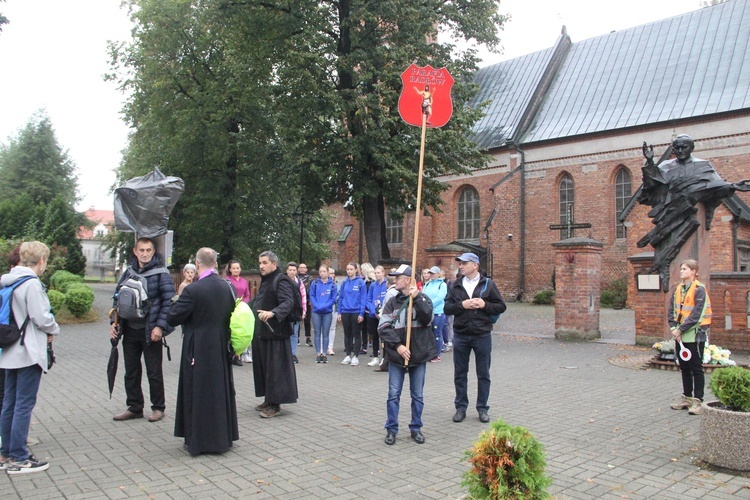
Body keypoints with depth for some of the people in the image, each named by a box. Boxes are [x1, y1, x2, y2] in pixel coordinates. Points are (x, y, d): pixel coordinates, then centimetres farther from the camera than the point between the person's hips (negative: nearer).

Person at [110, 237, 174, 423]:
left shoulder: (161, 273, -8)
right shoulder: (129, 272, 8)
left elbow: (169, 301, -11)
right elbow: (118, 296, 13)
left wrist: (160, 326, -17)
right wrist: (114, 322, 3)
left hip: (150, 331, -5)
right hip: (130, 330, 5)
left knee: (154, 372, 5)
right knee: (131, 371, 13)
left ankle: (158, 407, 19)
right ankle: (134, 407, 26)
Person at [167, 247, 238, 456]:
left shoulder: (193, 290, -19)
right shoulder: (227, 287, -2)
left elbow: (172, 318, -13)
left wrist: (179, 299, 4)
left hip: (198, 350, -5)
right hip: (221, 349, 6)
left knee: (198, 392, 6)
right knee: (221, 389, 17)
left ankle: (198, 440, 15)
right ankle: (223, 437, 27)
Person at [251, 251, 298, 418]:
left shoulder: (281, 281, -13)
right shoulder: (265, 281, 17)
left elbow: (288, 302, -26)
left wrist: (272, 313, -40)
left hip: (275, 333, -10)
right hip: (261, 332, 10)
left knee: (274, 368, -4)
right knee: (263, 367, 14)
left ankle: (275, 404, 4)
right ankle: (269, 399, 25)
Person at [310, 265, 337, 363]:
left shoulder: (333, 284, -1)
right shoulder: (315, 283, 1)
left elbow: (333, 298, -4)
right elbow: (312, 296, 0)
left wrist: (324, 306, -16)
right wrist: (317, 306, -15)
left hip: (327, 312, -1)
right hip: (316, 312, 1)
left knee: (325, 333, 5)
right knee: (317, 333, 4)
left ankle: (324, 354, 11)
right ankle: (318, 354, 10)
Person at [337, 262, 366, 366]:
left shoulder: (360, 282, -5)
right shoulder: (344, 282, 6)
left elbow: (363, 299, -7)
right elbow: (340, 298, 9)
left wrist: (361, 313, -12)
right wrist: (339, 312, 5)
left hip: (356, 312, -4)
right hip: (345, 312, 4)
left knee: (356, 334, 5)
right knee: (347, 334, 11)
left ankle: (355, 356, 11)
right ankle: (348, 355, 20)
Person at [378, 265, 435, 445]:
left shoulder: (423, 299, 1)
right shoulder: (392, 302, 3)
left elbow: (427, 318, -16)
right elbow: (383, 327, -4)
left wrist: (416, 298, -19)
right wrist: (397, 345, -15)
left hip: (419, 355, -1)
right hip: (396, 356, 1)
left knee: (418, 396, 10)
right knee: (393, 394, 4)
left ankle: (416, 428, 24)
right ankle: (391, 429, 16)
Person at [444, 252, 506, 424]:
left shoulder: (488, 284, 0)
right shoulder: (455, 286, 5)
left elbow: (501, 306, 0)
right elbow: (447, 308, 0)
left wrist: (484, 305, -15)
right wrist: (462, 305, -15)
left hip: (482, 335, -2)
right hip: (460, 335, 2)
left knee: (483, 374, 8)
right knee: (460, 374, 9)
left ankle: (482, 408, 21)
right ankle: (461, 407, 21)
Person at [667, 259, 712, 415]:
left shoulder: (699, 289, -11)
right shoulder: (678, 289, 10)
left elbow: (697, 314, -17)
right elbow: (671, 310, 7)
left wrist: (681, 329, -18)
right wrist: (674, 327, -7)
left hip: (694, 335, -7)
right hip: (680, 336, 7)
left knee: (696, 368, 0)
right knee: (684, 368, 14)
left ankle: (697, 401, 6)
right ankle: (687, 398, 24)